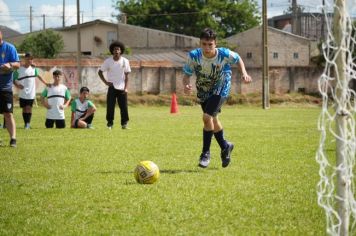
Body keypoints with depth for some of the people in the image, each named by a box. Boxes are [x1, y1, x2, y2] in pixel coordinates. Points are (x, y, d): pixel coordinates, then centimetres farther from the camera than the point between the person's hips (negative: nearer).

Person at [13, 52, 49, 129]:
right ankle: (26, 124, 14)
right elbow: (14, 79, -2)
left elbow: (38, 76, 19)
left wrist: (45, 83, 15)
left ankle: (28, 123, -7)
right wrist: (17, 85, -21)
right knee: (24, 108, 6)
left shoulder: (33, 69, 5)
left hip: (31, 93, 1)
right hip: (22, 93, -1)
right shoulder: (19, 69, -4)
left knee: (29, 108, -8)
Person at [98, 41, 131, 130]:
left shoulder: (125, 61, 1)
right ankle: (110, 123, 3)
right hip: (112, 87, 0)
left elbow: (126, 75, 2)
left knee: (124, 107, -3)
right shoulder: (108, 61, 0)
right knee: (110, 106, -5)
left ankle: (124, 124, 6)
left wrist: (126, 88, -6)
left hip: (122, 88, 0)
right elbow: (100, 72, 8)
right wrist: (105, 82, -3)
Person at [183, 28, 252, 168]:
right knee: (213, 120, 19)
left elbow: (238, 59, -4)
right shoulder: (193, 56, -24)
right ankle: (225, 147, 44)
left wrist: (244, 73, -17)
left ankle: (206, 153, -6)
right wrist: (186, 85, -37)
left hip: (220, 90, -4)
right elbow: (186, 74, -16)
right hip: (203, 91, 4)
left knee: (207, 117, -21)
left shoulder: (224, 54, -26)